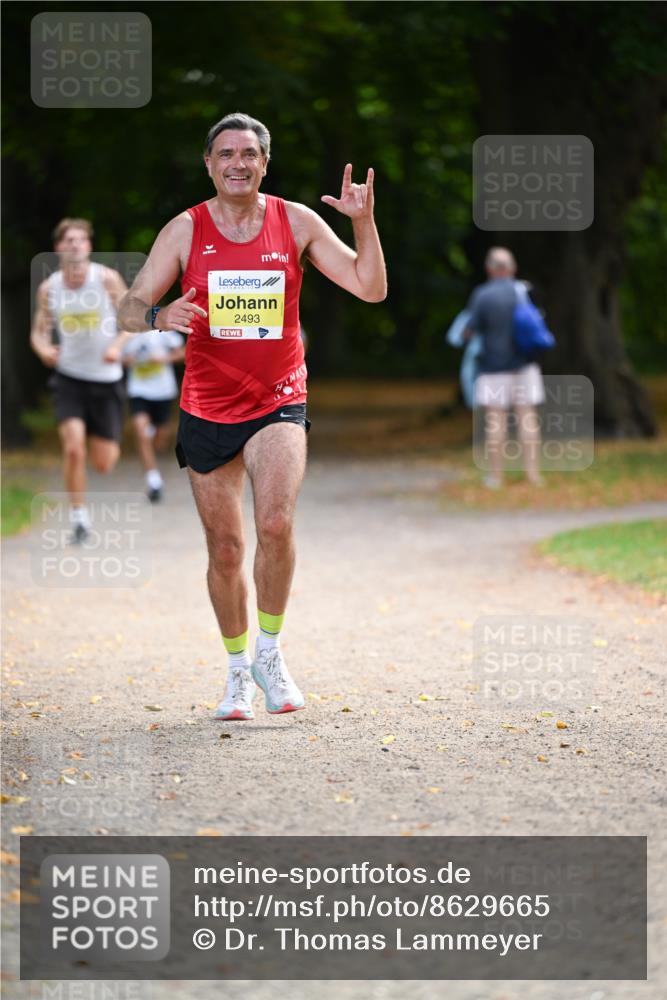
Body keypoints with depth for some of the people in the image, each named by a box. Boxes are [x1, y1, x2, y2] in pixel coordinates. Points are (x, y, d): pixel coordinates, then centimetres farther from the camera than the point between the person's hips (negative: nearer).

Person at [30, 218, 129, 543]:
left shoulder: (107, 279, -10)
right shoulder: (48, 288, -4)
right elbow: (39, 332, 6)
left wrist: (117, 345, -19)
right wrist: (44, 350, -18)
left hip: (106, 379, 0)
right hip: (68, 378, 0)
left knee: (103, 463, 4)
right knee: (73, 448, -20)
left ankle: (111, 442, 43)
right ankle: (79, 519, -5)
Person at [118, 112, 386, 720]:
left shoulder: (296, 223, 0)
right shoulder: (186, 231, -1)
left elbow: (371, 289, -2)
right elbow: (130, 309, -3)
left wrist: (364, 221, -17)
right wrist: (159, 315, -26)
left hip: (278, 404, -1)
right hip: (207, 411, 1)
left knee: (276, 524, -24)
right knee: (225, 550, 6)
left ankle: (270, 651, -4)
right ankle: (238, 670, 24)